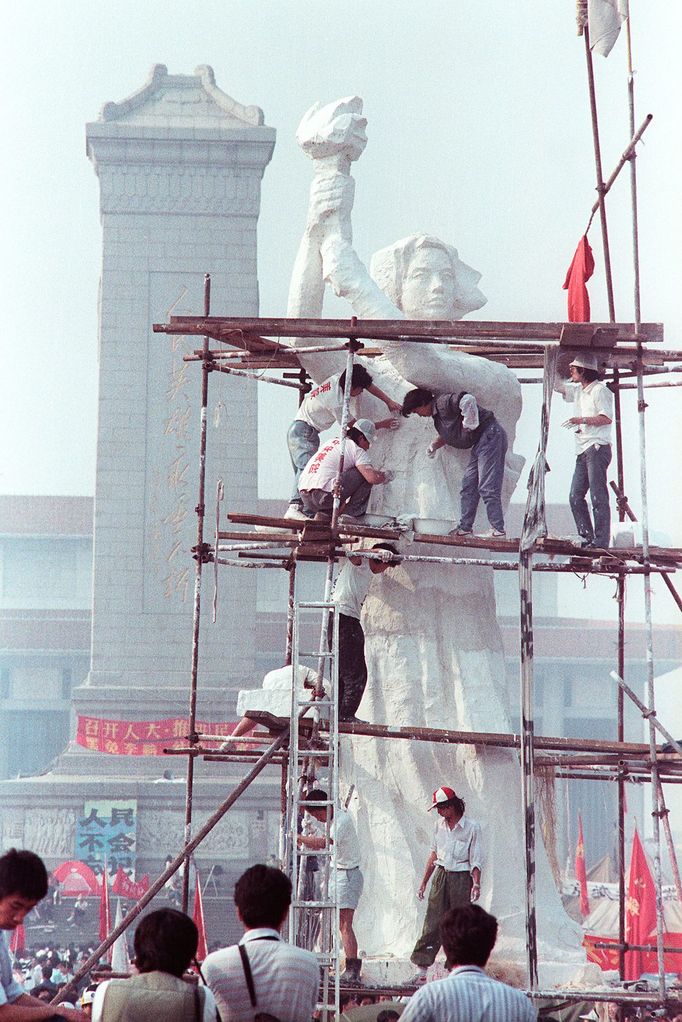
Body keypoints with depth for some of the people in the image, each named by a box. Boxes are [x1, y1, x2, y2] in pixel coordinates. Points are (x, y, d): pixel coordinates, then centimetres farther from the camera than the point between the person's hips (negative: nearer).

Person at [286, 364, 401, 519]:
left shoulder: (338, 378, -2)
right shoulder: (336, 403, -24)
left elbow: (369, 384, 12)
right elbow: (354, 426, -9)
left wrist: (389, 402, 8)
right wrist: (382, 424, -1)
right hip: (303, 432, -11)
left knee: (303, 471, 4)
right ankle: (295, 507, -39)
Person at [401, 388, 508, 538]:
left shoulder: (443, 403, -13)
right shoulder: (437, 415, 19)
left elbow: (468, 400, -29)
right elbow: (447, 435, 33)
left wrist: (470, 424, -21)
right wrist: (434, 445, 15)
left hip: (490, 434, -11)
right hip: (480, 443, 11)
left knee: (487, 488, -13)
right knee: (468, 486, 11)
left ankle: (498, 530, -13)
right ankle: (465, 527, 15)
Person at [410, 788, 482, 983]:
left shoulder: (471, 827, -4)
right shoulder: (439, 826, 11)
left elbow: (475, 860, -4)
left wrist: (476, 884, -17)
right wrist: (423, 883, 18)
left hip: (462, 878, -4)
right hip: (441, 876, 4)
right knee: (432, 923, -3)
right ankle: (421, 969, -4)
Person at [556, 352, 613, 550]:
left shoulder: (599, 390, -6)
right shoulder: (578, 390, 19)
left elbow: (607, 418, -15)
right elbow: (557, 385, 32)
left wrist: (582, 420, -19)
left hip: (597, 448, -9)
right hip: (582, 451, 9)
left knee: (598, 496, -12)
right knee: (575, 497, 4)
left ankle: (601, 541, -14)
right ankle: (587, 538, 5)